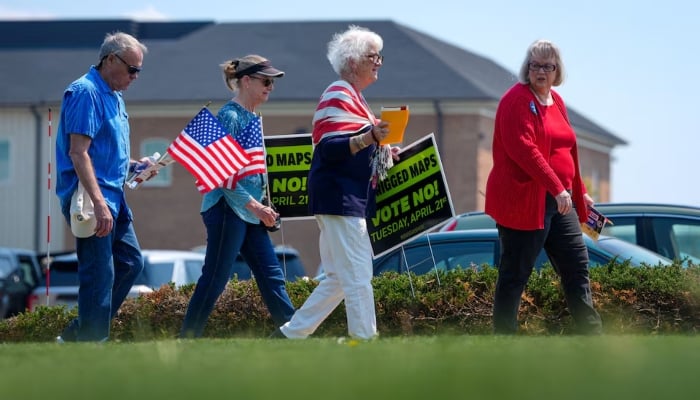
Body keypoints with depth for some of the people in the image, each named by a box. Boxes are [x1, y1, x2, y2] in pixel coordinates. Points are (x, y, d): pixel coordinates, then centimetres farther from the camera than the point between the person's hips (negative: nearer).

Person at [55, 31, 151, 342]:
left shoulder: (113, 96, 17)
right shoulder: (86, 92, -14)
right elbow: (78, 153, -22)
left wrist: (134, 165, 10)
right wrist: (99, 203, -27)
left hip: (113, 197, 10)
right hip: (91, 199, -10)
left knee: (130, 262, 13)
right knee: (99, 274, -8)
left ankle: (77, 334, 18)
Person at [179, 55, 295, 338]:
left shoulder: (253, 117, 15)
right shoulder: (230, 116, -12)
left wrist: (262, 208, 14)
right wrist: (254, 206, -21)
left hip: (249, 212, 9)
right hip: (228, 209, -9)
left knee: (271, 274, 7)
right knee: (215, 279, -5)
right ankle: (187, 338, 2)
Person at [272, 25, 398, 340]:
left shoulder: (352, 97, 20)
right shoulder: (338, 96, -11)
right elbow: (329, 149, -21)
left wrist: (382, 154, 15)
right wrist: (369, 137, -33)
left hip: (349, 201, 11)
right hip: (339, 199, -11)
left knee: (340, 278, 12)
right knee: (358, 276, -12)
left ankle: (289, 333, 17)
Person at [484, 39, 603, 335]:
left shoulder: (556, 101, 15)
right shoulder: (517, 100, -11)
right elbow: (523, 149, -22)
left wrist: (579, 192, 25)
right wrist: (557, 188, -27)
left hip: (558, 201, 9)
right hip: (523, 201, -9)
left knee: (577, 265, 10)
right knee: (515, 275, -4)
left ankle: (592, 334, 17)